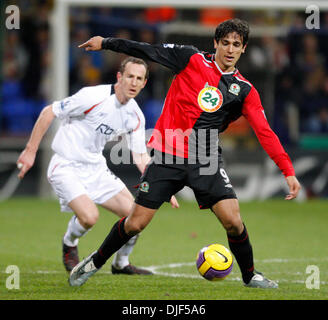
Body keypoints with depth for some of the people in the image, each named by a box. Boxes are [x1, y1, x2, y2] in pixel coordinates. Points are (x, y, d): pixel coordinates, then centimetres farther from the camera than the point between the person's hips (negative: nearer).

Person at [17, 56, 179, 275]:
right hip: (66, 168, -6)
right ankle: (70, 245, 9)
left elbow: (141, 158, 8)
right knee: (89, 216, -27)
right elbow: (49, 112, -14)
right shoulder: (93, 97, -21)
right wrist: (31, 151, -13)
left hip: (96, 169, 6)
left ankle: (121, 264, 22)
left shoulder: (135, 116, 0)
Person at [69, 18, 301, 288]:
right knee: (135, 224, -1)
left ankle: (250, 275, 10)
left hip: (205, 160, 1)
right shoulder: (192, 59, 1)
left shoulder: (244, 90, 3)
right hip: (168, 155, -1)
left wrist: (289, 172, -7)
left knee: (233, 220, -15)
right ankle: (95, 262, 24)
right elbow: (149, 51, 7)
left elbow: (265, 133, 0)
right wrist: (106, 42, 9)